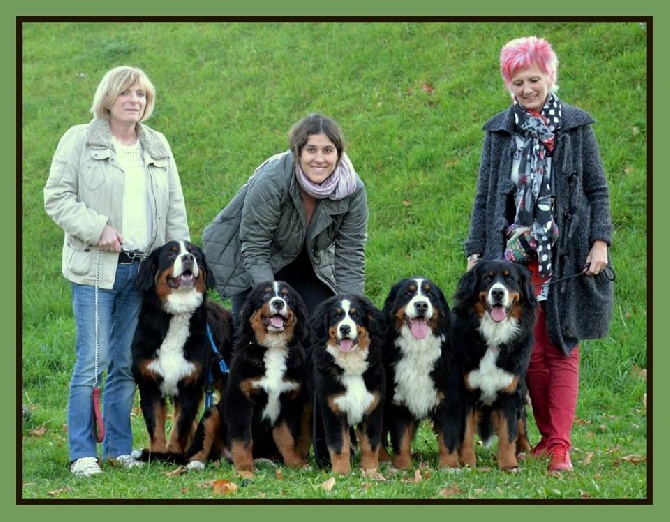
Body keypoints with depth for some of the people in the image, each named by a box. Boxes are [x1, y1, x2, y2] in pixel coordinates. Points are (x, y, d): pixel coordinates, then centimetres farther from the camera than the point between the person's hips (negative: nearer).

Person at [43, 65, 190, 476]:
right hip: (96, 269, -5)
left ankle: (119, 449, 16)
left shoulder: (158, 147, 15)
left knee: (127, 363, 8)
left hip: (145, 269, 5)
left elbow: (175, 210, 17)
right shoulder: (80, 141, 0)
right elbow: (57, 197, -4)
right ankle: (82, 454, -4)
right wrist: (98, 228, -16)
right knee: (93, 360, -9)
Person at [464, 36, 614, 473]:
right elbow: (485, 197, 13)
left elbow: (597, 189, 6)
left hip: (566, 257, -2)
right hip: (516, 256, 2)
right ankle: (547, 435, 11)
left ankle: (560, 445, -5)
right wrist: (475, 251, 7)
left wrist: (600, 241, -5)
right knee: (531, 349, 1)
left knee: (562, 347, -4)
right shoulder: (499, 130, 11)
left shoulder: (577, 126, 5)